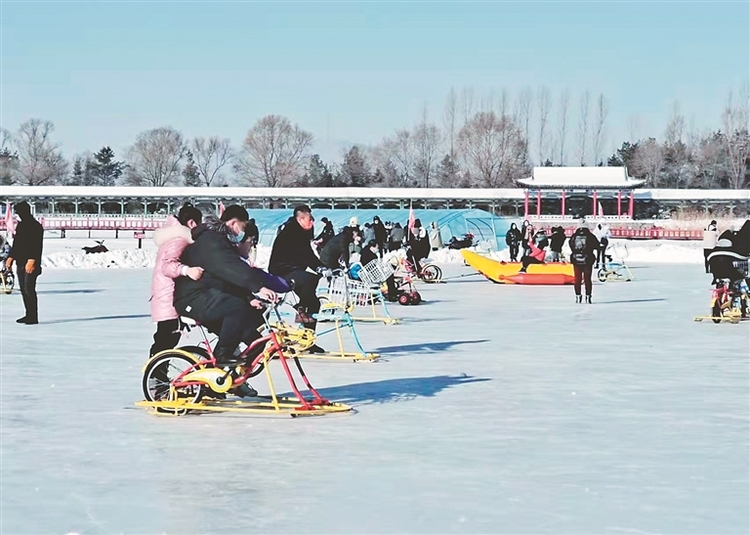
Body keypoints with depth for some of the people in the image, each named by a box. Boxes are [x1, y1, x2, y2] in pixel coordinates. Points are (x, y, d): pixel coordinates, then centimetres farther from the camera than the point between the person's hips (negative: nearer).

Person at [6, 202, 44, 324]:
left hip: (30, 264, -9)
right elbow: (16, 243, 23)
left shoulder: (36, 227, -10)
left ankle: (34, 317, -9)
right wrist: (11, 257, 15)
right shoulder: (21, 226, 16)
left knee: (29, 289, -11)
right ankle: (29, 315, 17)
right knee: (23, 289, 10)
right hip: (20, 263, 9)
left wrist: (31, 260, -26)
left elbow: (36, 245, -18)